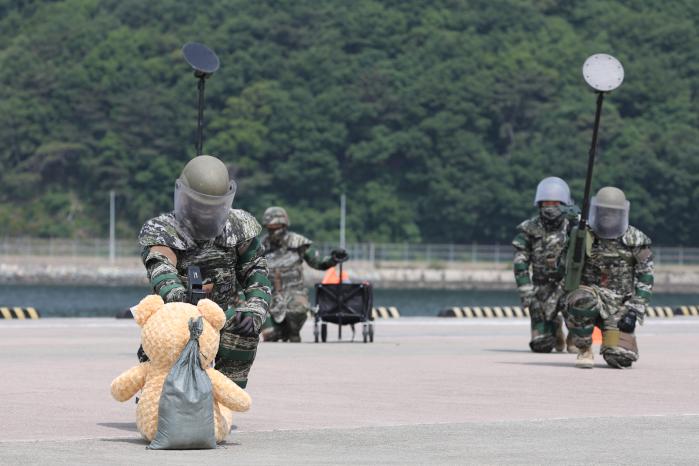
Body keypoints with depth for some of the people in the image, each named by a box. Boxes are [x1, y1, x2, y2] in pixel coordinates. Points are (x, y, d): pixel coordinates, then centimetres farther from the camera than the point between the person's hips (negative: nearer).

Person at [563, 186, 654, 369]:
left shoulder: (636, 241, 2)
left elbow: (645, 279, 1)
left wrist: (633, 311, -9)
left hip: (621, 306, 1)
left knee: (620, 358, -15)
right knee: (583, 301, -39)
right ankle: (584, 350, -15)